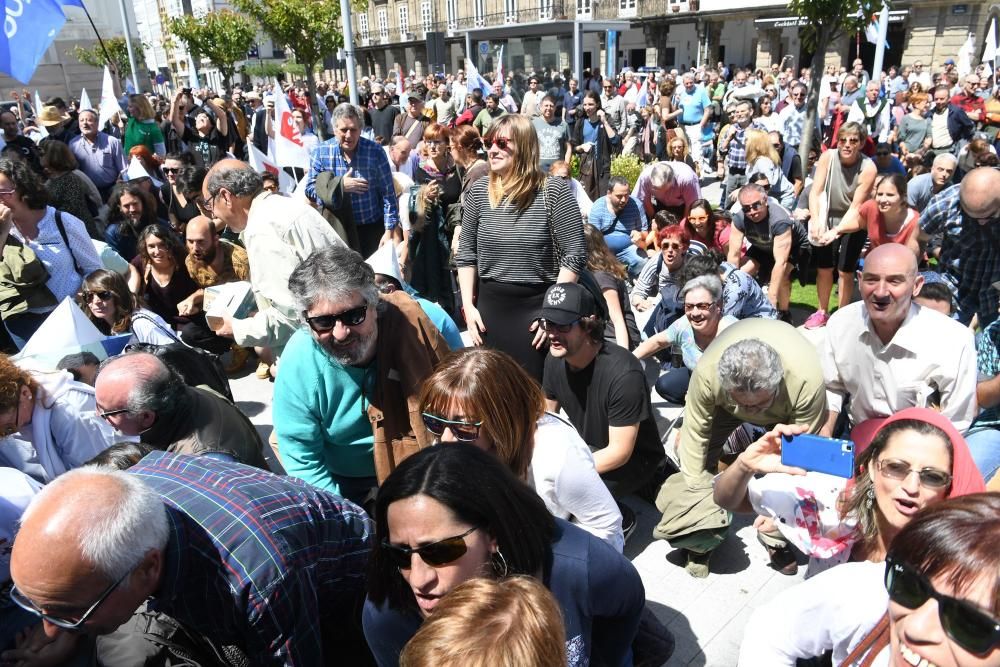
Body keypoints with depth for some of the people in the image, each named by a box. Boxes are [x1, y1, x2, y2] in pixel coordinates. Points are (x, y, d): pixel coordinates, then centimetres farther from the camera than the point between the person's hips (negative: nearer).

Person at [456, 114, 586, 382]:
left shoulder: (553, 191, -10)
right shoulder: (478, 191, 3)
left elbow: (575, 254, -10)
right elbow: (466, 253, 9)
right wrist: (468, 305, 2)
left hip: (537, 306, -4)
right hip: (489, 305, 4)